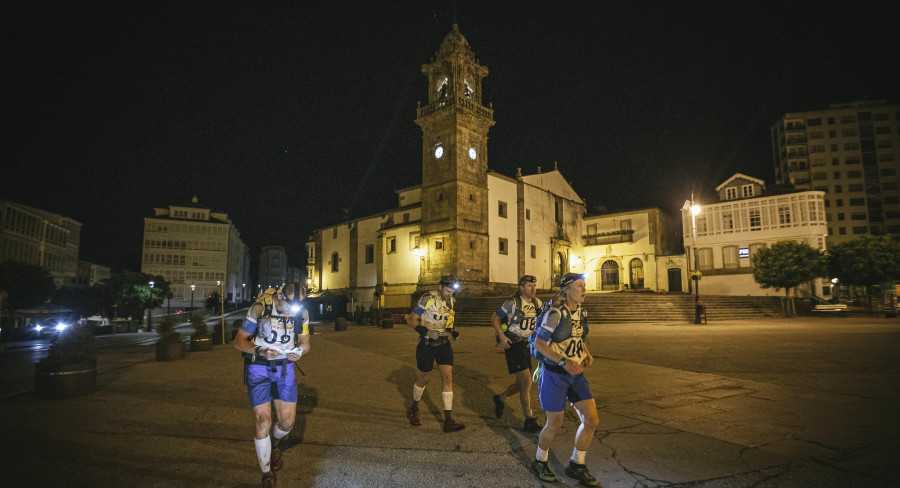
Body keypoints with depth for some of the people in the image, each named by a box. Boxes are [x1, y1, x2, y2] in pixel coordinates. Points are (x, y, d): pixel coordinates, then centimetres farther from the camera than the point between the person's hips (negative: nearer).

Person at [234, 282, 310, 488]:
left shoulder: (302, 313, -8)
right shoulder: (259, 309, -18)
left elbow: (305, 343, 5)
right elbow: (239, 341, -10)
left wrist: (298, 352, -19)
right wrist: (260, 351, -29)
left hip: (285, 367, 3)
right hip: (259, 368, -3)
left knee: (288, 421, 2)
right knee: (263, 421, -8)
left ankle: (273, 444, 39)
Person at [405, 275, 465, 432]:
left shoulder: (451, 301, 3)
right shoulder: (427, 299, -15)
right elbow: (412, 319, -11)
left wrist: (452, 332, 1)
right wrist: (422, 329, -28)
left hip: (443, 343, 4)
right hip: (427, 344, -4)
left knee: (448, 378, -7)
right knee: (423, 379, 10)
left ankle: (448, 421, -3)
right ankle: (413, 410, 37)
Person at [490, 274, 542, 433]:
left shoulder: (537, 303, 6)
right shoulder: (512, 303, -12)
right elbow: (495, 319, -5)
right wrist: (502, 336, -17)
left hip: (527, 346, 7)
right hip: (513, 346, -7)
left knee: (521, 384, 13)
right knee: (526, 382, -10)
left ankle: (500, 398, 38)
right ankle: (529, 421, 2)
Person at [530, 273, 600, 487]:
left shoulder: (581, 312, 4)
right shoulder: (555, 313, -20)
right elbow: (539, 343, -20)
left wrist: (587, 355, 1)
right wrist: (564, 362, -28)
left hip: (576, 373, 7)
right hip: (554, 373, -7)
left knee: (591, 420, 3)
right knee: (554, 424, 5)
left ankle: (576, 465, 24)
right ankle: (539, 462, 32)